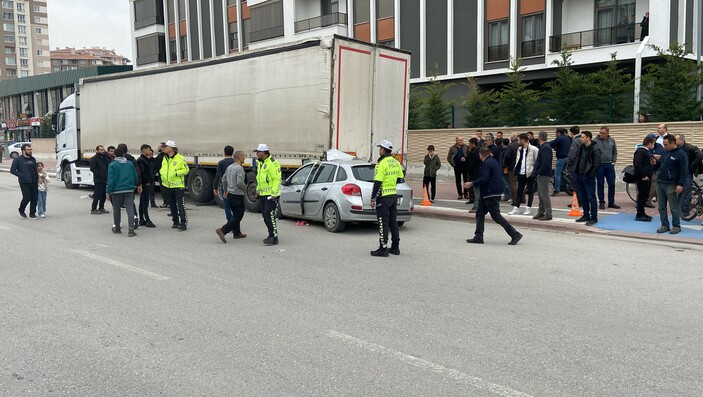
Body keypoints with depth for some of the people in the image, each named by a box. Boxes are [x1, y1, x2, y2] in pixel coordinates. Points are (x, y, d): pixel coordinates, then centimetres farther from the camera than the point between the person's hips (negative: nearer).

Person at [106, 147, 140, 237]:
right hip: (129, 190, 2)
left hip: (117, 190, -2)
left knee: (116, 210, 12)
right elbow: (136, 177, 12)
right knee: (130, 209, -3)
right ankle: (131, 229, -13)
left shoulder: (112, 165, -5)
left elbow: (111, 180, -10)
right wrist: (137, 185, 28)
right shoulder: (130, 164, 6)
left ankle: (117, 228, 24)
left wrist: (108, 192, -6)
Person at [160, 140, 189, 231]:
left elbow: (186, 170, -11)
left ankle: (183, 223, -5)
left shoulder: (180, 159, -11)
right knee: (172, 205, 14)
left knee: (181, 205, -8)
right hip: (168, 186, 7)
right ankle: (175, 222, 25)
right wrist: (161, 172, 5)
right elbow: (162, 168, 26)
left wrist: (176, 173, -20)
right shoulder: (164, 158, 12)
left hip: (178, 186, -7)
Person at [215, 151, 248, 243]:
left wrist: (225, 191, 27)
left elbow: (223, 180, 17)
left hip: (230, 194, 9)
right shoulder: (239, 168, -18)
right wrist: (246, 188, -8)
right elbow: (240, 183, -26)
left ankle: (237, 233, 25)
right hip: (237, 196, -9)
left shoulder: (229, 167, 9)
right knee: (238, 216, -3)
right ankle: (222, 231, -13)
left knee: (236, 214, 19)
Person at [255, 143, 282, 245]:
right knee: (265, 215, 12)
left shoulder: (272, 163, -15)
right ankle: (271, 235, 22)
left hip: (271, 195, -10)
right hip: (263, 194, 10)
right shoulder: (260, 163, 16)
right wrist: (258, 190, 22)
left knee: (270, 216, -12)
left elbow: (277, 179, -19)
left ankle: (274, 237, -7)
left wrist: (274, 193, -23)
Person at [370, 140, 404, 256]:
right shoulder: (396, 163, 8)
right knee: (393, 222, 14)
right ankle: (395, 247, 19)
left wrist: (373, 199, -15)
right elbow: (400, 179, 16)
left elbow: (377, 182, -19)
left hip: (383, 197, -8)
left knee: (383, 223, -3)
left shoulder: (382, 164, -16)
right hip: (394, 195, 8)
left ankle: (383, 248, 0)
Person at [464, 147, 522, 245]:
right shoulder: (494, 161, 16)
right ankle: (478, 237, 13)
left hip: (491, 194, -11)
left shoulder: (487, 163, -16)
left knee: (496, 217, -7)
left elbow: (484, 178, -24)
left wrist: (472, 183, -14)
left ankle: (515, 234, -3)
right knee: (480, 213, 12)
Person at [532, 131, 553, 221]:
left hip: (544, 175, -10)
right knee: (540, 194, 16)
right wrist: (535, 170, 12)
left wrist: (538, 172, -18)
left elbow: (546, 163, -24)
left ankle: (548, 214, 0)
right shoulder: (543, 147, 15)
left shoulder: (545, 148, -17)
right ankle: (541, 212, 25)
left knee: (544, 195, -5)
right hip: (541, 174, 10)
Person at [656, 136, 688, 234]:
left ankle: (676, 226, 8)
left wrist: (681, 184, -17)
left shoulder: (681, 155, -6)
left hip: (671, 185, -7)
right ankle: (664, 225, 15)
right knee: (661, 207, 8)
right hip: (660, 183, 7)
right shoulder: (665, 153, 15)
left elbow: (684, 171, -10)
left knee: (674, 207, -1)